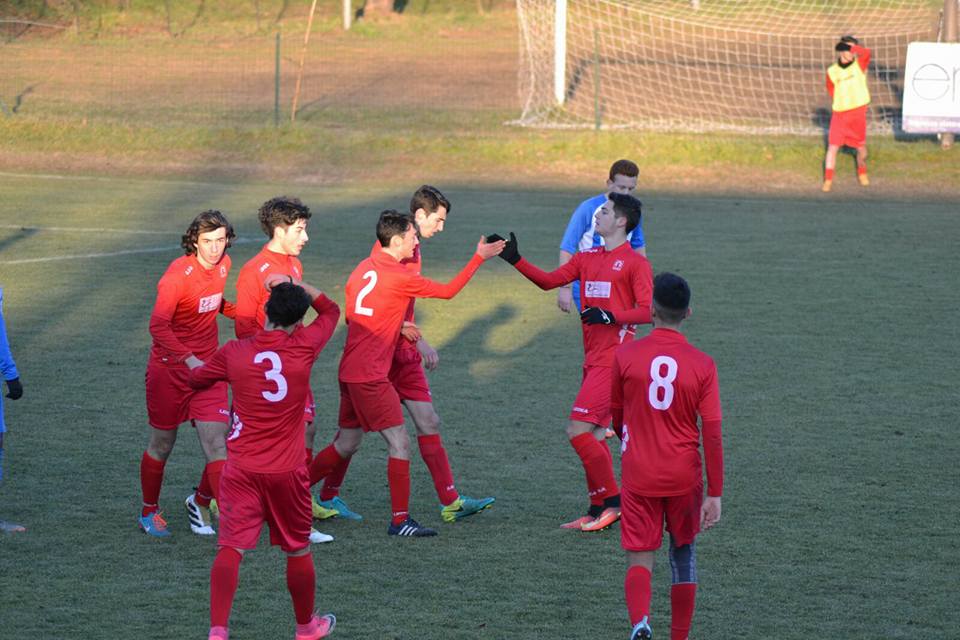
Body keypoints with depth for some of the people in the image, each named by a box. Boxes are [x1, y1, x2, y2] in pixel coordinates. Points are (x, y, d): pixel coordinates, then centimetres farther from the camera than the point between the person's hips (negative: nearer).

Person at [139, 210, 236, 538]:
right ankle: (149, 511, 31)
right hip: (169, 366, -5)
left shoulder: (223, 265, 1)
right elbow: (158, 325, -28)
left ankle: (201, 502, 16)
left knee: (217, 444, -8)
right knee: (162, 444, 10)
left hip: (207, 366, 5)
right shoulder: (177, 274, -20)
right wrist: (188, 359, -36)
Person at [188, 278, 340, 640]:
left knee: (231, 548, -5)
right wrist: (296, 284, 11)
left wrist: (194, 363, 36)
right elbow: (330, 310, 13)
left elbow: (196, 380, 16)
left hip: (241, 470, 0)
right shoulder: (303, 348, -7)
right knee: (298, 549, 16)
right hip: (287, 472, 0)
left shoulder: (234, 353, -3)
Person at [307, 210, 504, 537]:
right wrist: (479, 257, -1)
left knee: (346, 443, 18)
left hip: (350, 371, 9)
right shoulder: (399, 276, -15)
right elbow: (448, 291, -7)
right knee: (400, 444, -4)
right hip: (370, 375, -9)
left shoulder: (363, 268, 9)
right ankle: (400, 520, -3)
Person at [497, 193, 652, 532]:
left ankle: (612, 500, -4)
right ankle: (598, 510, 16)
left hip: (613, 360, -8)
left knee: (579, 431, -14)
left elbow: (647, 311, -13)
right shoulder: (587, 258, 16)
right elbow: (549, 281, 13)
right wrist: (515, 260, 5)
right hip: (593, 358, 8)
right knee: (595, 434, 9)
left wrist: (610, 316, -25)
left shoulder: (635, 263, -7)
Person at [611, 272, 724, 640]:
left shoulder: (625, 356, -6)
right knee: (683, 555, 19)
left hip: (639, 475, -1)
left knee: (639, 560, 0)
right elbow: (712, 432, -8)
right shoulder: (702, 365, -7)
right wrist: (715, 495, -4)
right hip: (684, 478, 1)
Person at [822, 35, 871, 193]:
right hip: (839, 114, 0)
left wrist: (851, 46, -15)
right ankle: (828, 180, 1)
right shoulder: (832, 72, 1)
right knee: (832, 147, -5)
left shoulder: (859, 65, -3)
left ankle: (862, 173, 35)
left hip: (858, 113, 0)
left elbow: (866, 53, -23)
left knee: (861, 147, 11)